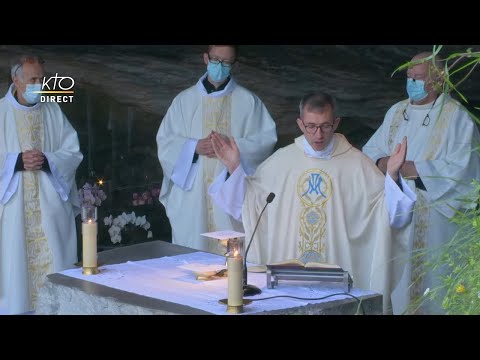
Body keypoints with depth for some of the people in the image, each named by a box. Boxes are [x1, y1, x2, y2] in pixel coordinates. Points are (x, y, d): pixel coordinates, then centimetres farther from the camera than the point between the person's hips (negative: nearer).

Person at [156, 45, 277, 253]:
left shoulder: (247, 101, 6)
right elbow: (165, 142, 7)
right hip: (192, 195, 1)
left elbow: (266, 139, 0)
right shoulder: (185, 100, 10)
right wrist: (194, 147, -10)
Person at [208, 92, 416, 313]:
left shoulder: (356, 164, -1)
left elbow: (390, 214, -6)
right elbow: (245, 204, 7)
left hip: (339, 274, -1)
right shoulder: (281, 160, 4)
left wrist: (392, 175, -20)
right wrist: (234, 169, -3)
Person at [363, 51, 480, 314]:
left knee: (428, 277, -4)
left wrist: (411, 168, -19)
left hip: (434, 217, -5)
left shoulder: (455, 117, -6)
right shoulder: (396, 112, 13)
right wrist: (383, 162, -12)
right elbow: (370, 151, 11)